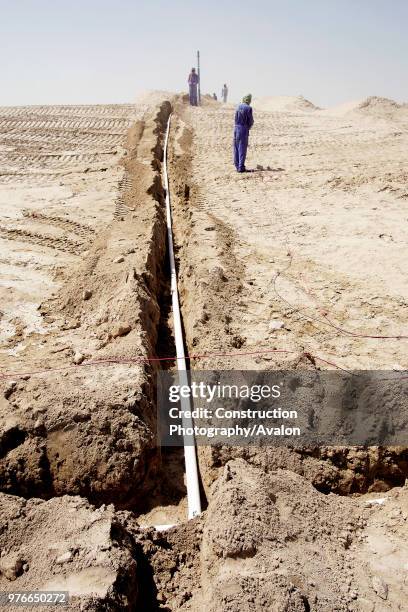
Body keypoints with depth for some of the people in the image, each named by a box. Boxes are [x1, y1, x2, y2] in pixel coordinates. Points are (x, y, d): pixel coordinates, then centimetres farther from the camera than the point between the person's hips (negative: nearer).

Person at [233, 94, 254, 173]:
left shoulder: (238, 106, 7)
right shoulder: (248, 108, -11)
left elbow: (236, 118, 13)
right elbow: (251, 121, -8)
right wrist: (249, 127, 14)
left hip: (236, 128, 6)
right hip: (244, 129, -6)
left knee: (236, 148, 11)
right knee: (242, 149, -2)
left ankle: (237, 166, 16)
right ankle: (241, 167, -3)